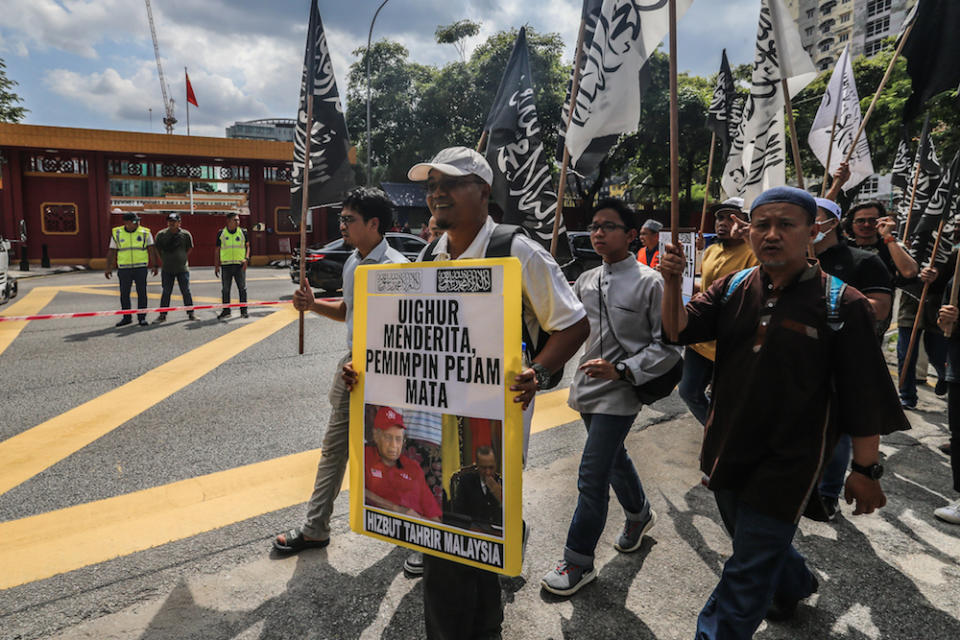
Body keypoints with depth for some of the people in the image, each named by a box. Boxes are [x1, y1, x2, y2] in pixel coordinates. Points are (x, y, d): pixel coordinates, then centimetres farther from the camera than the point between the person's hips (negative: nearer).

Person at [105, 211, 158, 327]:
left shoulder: (145, 233, 1)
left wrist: (154, 265, -9)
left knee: (142, 293, -1)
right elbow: (111, 252, 8)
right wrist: (108, 268, 4)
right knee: (124, 294, 6)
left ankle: (142, 318, 7)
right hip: (124, 269, 2)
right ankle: (126, 318, 16)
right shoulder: (117, 233, 4)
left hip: (141, 268, -1)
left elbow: (152, 250, -1)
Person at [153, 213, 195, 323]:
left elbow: (189, 248, 11)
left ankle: (190, 313, 13)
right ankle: (162, 315, 12)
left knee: (186, 291, 4)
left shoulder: (186, 234, 0)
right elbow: (157, 249, 11)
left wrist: (182, 259, 7)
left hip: (182, 268, 0)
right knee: (166, 292, 5)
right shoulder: (161, 234, 0)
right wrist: (164, 260, 7)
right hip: (167, 269, 1)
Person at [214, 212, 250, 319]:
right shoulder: (221, 233, 5)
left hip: (240, 265, 0)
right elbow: (217, 250, 10)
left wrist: (246, 259, -5)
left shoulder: (243, 232, 6)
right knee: (225, 289, 4)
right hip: (226, 265, 0)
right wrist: (216, 265, 6)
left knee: (242, 288, 0)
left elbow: (247, 246, 11)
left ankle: (243, 311, 8)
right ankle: (226, 311, 15)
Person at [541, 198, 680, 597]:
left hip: (619, 393, -6)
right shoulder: (586, 281, 6)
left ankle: (579, 561, 12)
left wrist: (622, 370, -21)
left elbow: (669, 345, -12)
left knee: (592, 475, -5)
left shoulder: (649, 283, -11)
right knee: (614, 460, 24)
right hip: (588, 388, 6)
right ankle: (639, 514, 51)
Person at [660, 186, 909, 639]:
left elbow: (864, 397, -10)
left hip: (787, 463, -5)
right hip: (728, 450, 6)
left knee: (746, 575, 2)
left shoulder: (841, 304, -13)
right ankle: (796, 584, 58)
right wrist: (672, 284, -25)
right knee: (756, 544, 28)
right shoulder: (733, 288, 0)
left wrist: (865, 469, -7)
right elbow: (679, 329, -8)